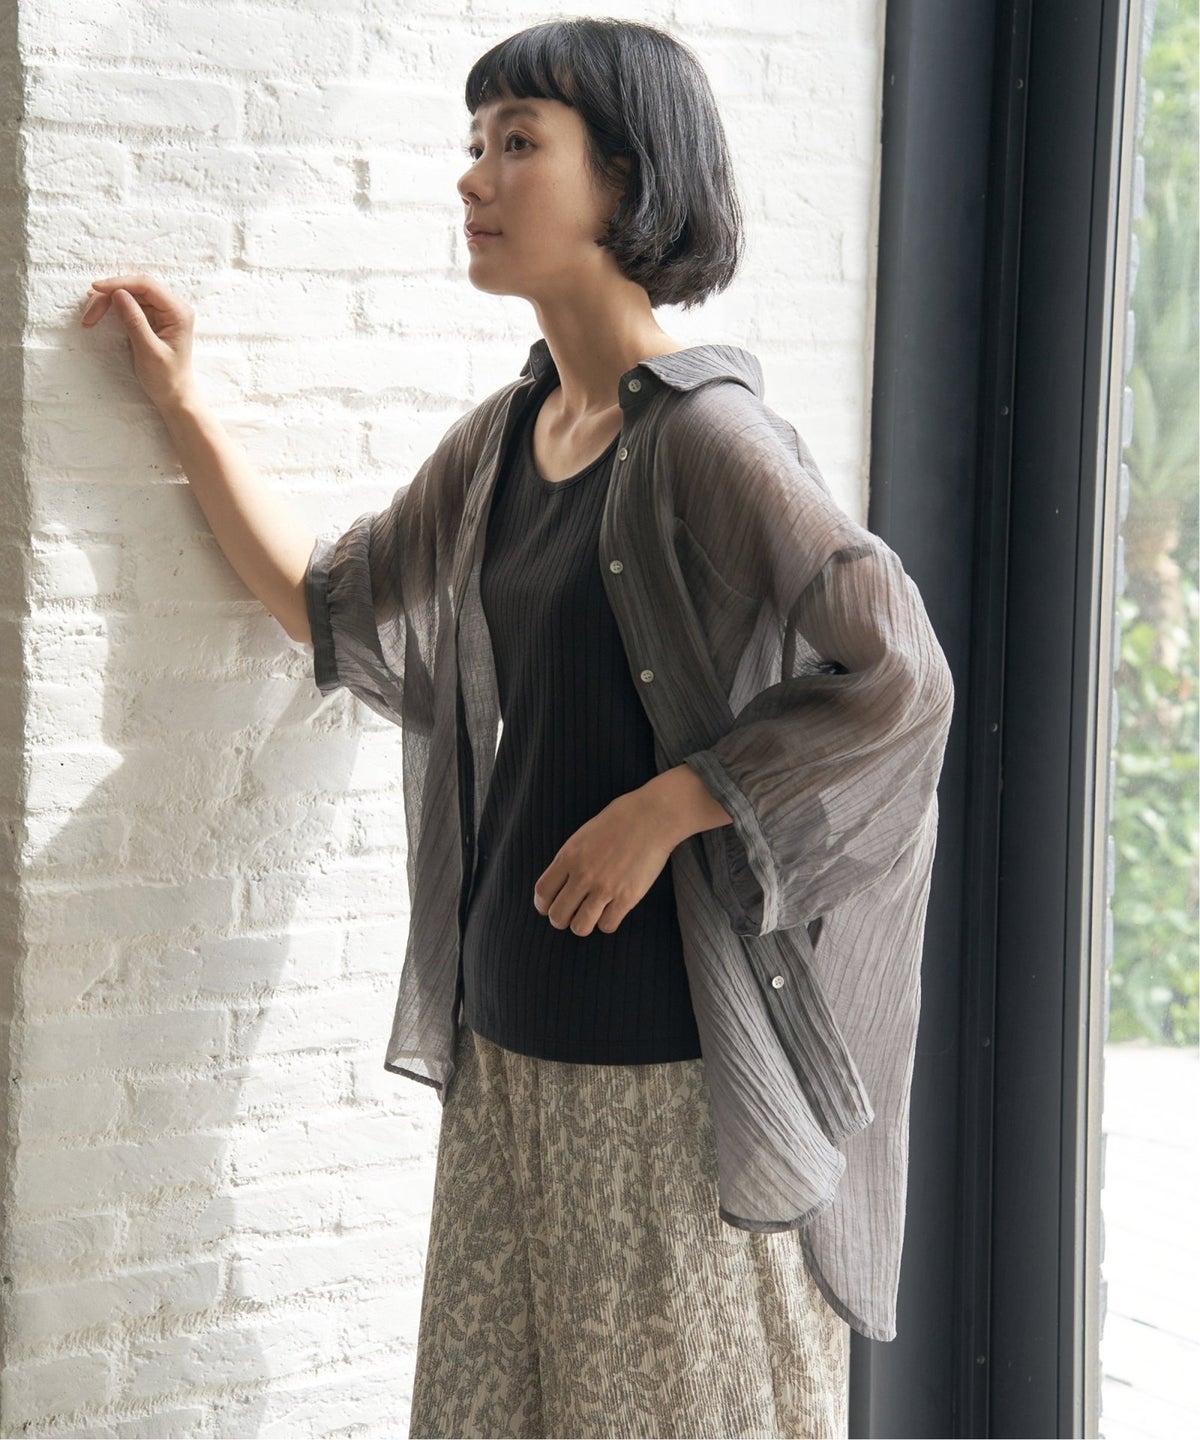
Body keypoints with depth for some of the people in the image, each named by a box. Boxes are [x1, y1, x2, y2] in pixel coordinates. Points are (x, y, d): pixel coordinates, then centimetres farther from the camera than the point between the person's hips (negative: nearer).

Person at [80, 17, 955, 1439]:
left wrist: (663, 807, -17)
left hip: (667, 1052, -7)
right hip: (508, 1028, 7)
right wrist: (182, 402, 17)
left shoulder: (704, 436, -15)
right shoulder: (501, 437, 8)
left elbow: (900, 680, -21)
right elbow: (331, 604, 20)